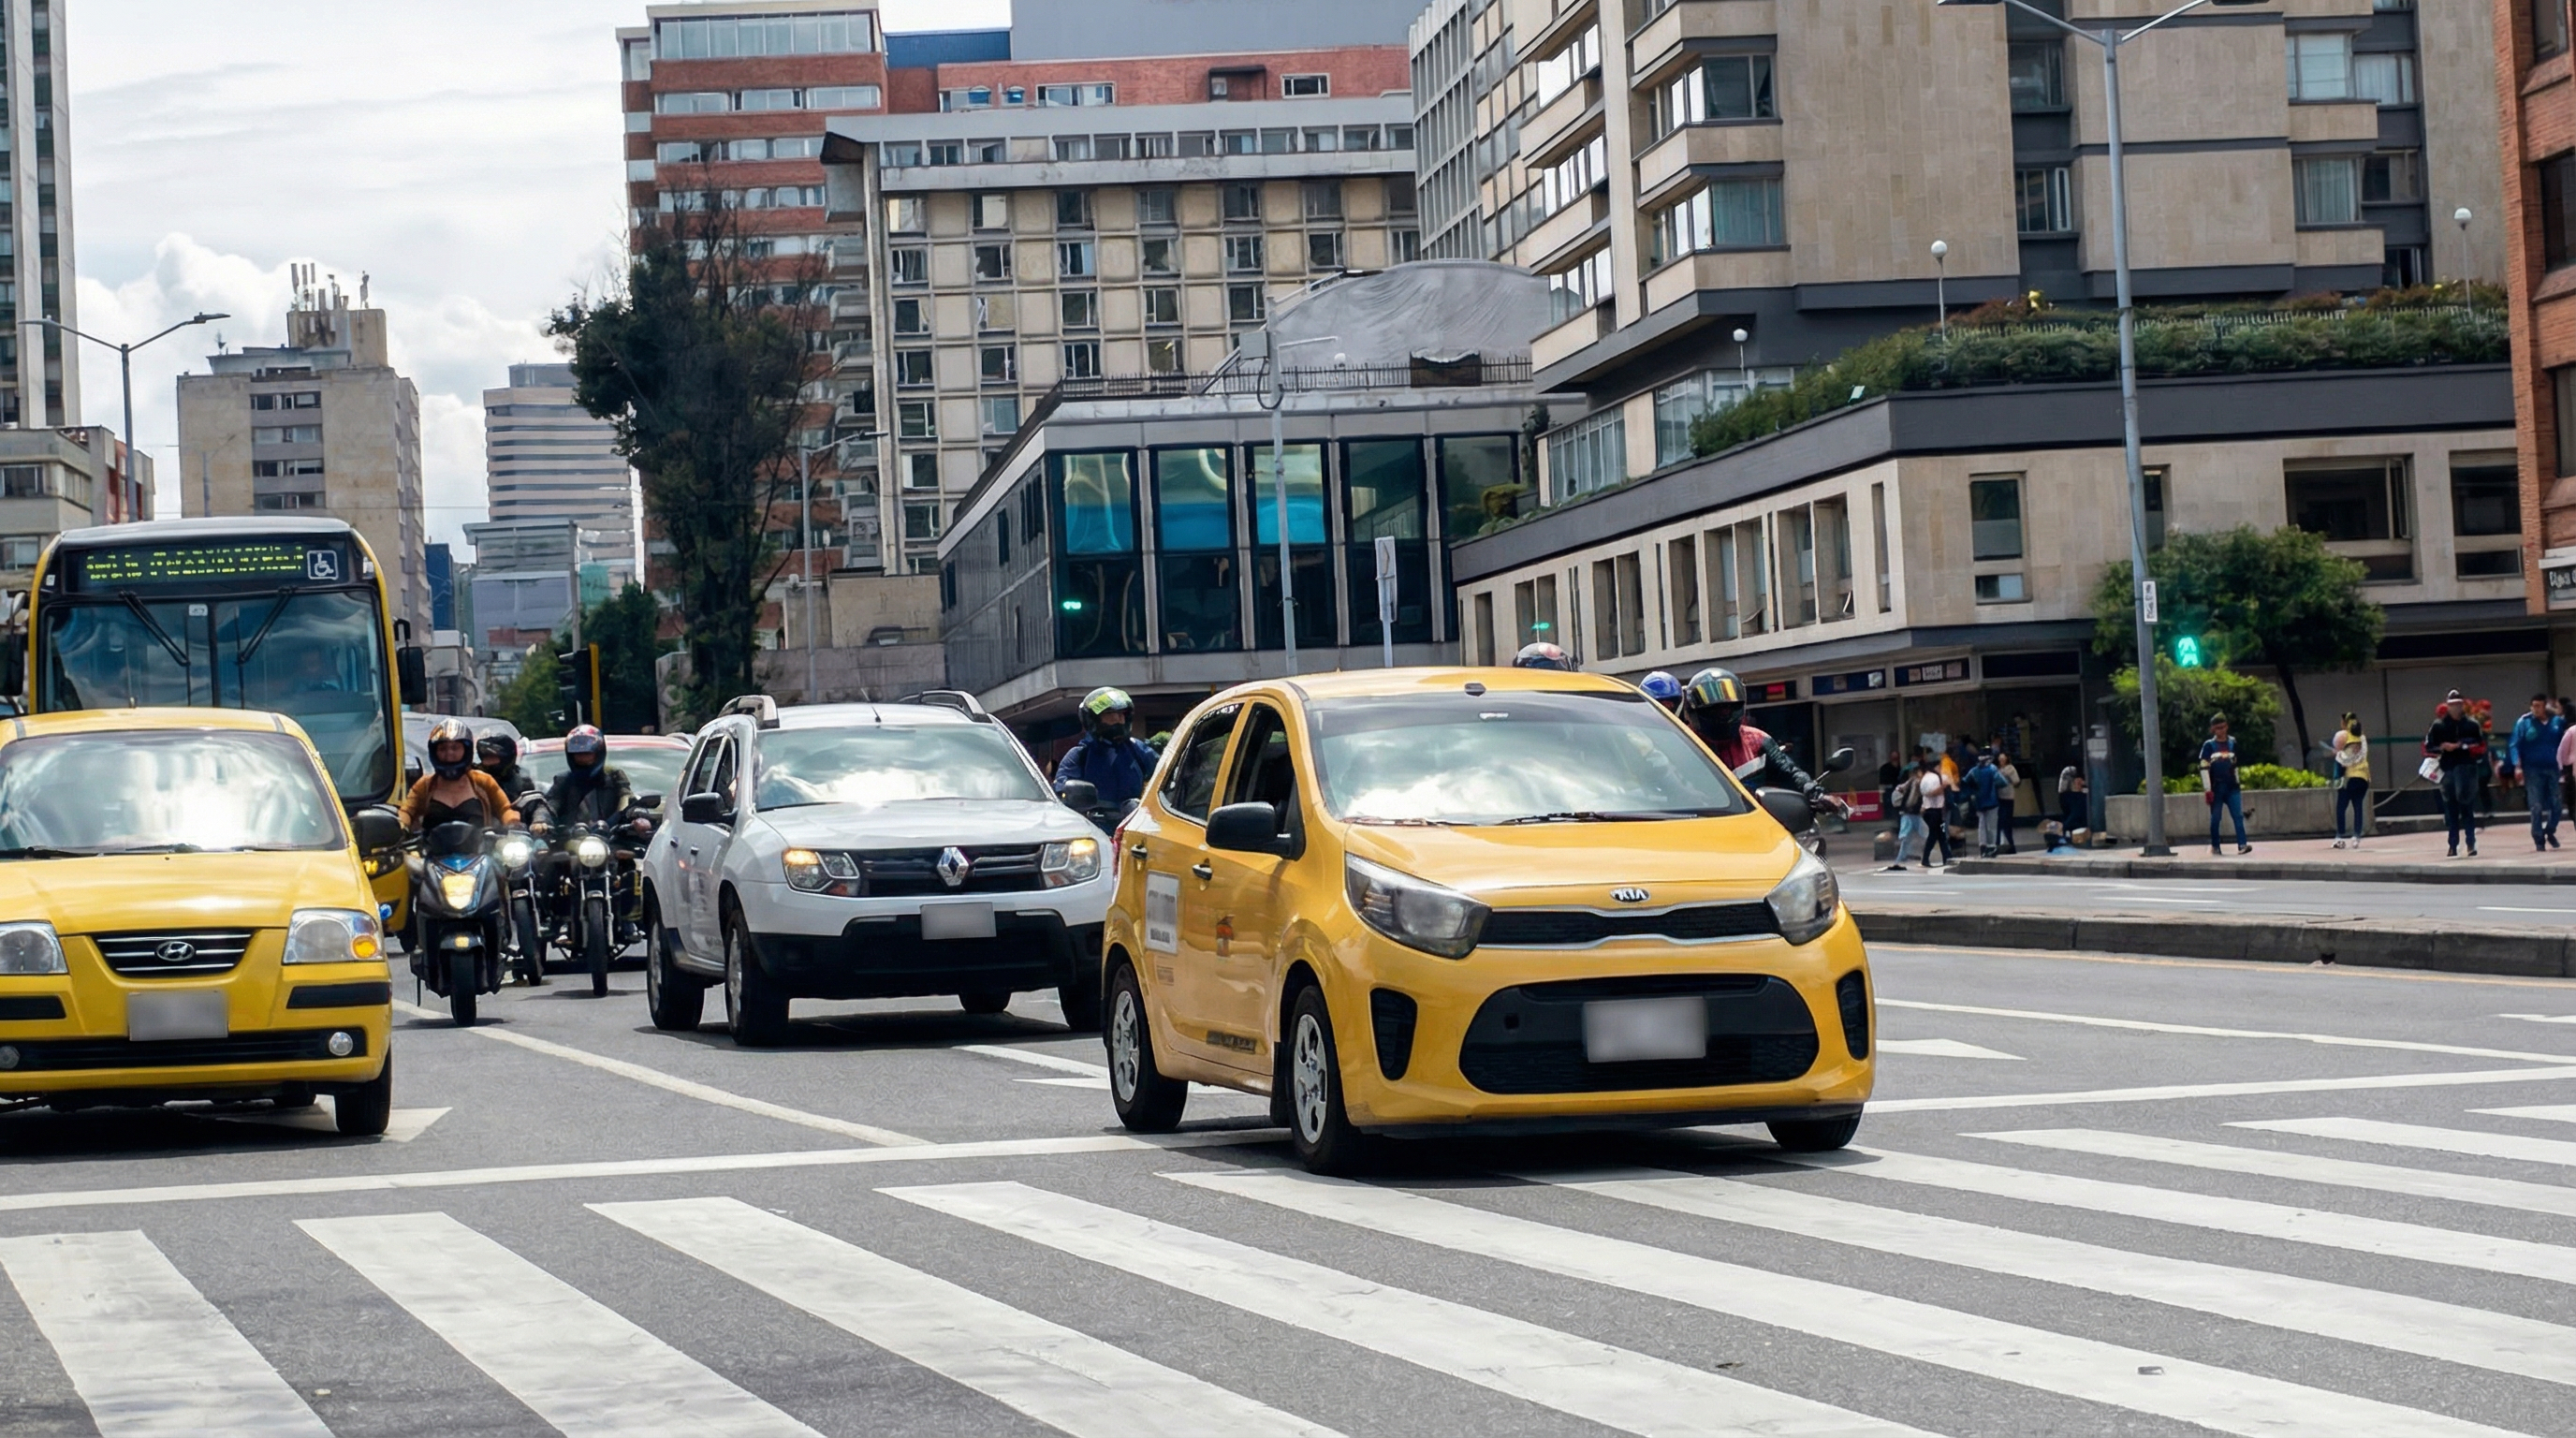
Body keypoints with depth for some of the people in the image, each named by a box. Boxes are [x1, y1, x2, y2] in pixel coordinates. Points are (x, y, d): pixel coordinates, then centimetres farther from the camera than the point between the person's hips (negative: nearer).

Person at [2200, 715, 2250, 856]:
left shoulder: (2232, 743, 10)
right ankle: (2214, 846, 13)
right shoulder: (2209, 745, -2)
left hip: (2232, 787, 3)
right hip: (2216, 788, -3)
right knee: (2215, 818, 3)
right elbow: (2204, 768, -6)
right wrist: (2207, 789, -12)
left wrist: (2239, 783, 18)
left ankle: (2242, 845, -13)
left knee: (2239, 815, -8)